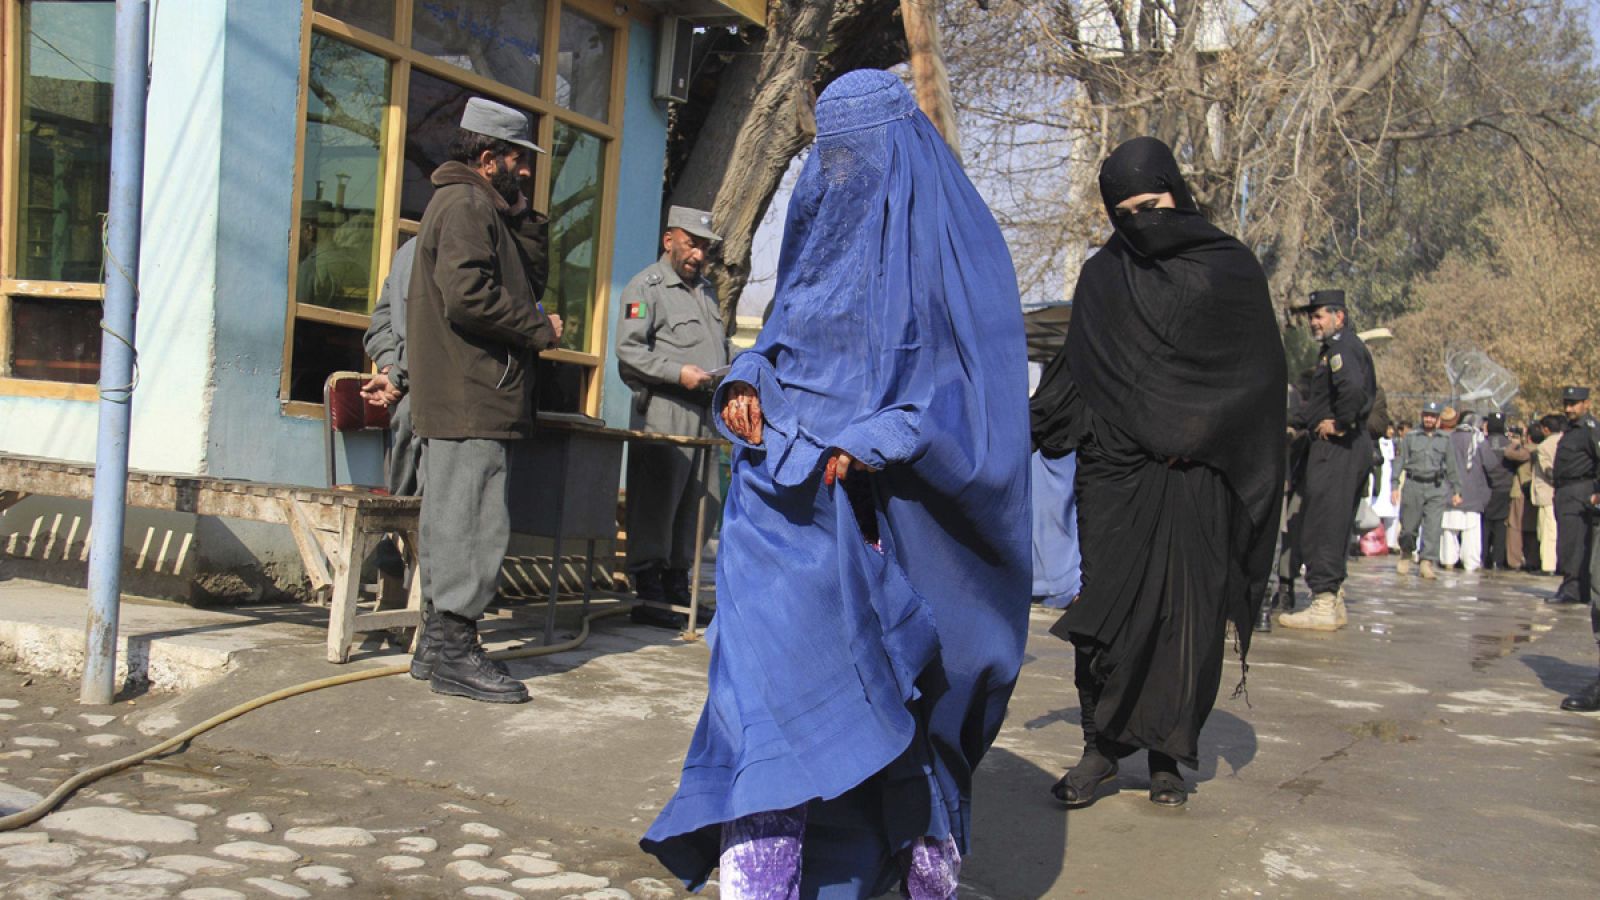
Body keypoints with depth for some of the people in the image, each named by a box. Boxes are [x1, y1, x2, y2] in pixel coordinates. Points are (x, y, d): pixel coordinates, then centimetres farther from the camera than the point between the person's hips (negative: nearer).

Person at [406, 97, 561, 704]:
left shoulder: (483, 208, 25)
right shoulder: (466, 204, -9)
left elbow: (528, 281, 22)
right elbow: (468, 295, -22)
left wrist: (524, 219, 11)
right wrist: (540, 331, -12)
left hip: (471, 399, 11)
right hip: (474, 401, -11)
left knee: (456, 521, 14)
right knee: (475, 522, -10)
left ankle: (438, 641, 20)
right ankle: (455, 650, -7)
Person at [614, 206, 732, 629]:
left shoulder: (706, 289, 24)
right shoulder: (646, 286, -1)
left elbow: (720, 344, 31)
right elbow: (629, 350, -11)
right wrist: (679, 373, -18)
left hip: (705, 410, 8)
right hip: (663, 410, -7)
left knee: (696, 502, 8)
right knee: (656, 502, -7)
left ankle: (678, 588, 17)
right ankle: (648, 595, -2)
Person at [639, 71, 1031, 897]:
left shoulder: (950, 242, -3)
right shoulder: (823, 228, 16)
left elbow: (982, 375, -9)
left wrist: (876, 440, -18)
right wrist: (747, 382, 1)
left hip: (888, 509, -5)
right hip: (794, 488, 5)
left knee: (899, 690, 2)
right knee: (772, 646, -8)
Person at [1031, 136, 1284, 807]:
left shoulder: (1230, 268, 5)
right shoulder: (1101, 278, 12)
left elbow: (1262, 370, 1)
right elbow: (1073, 374, 14)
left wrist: (1194, 434, -8)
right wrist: (1029, 426, 0)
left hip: (1194, 477, -1)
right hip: (1114, 469, 1)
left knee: (1186, 612, 1)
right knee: (1109, 607, -5)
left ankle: (1167, 754, 11)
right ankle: (1101, 745, 5)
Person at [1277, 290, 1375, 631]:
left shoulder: (1341, 346, -11)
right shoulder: (1353, 346, 21)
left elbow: (1352, 386, -30)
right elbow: (1369, 392, 29)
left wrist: (1339, 423, -18)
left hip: (1335, 446, -11)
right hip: (1355, 446, 11)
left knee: (1321, 524, -10)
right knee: (1337, 525, 14)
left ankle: (1323, 606, -11)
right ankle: (1335, 602, 19)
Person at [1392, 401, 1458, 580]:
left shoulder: (1445, 439, 10)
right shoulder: (1410, 437, 5)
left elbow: (1451, 466, 14)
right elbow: (1399, 461, 4)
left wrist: (1454, 490, 13)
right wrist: (1395, 485, -4)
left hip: (1436, 488, 1)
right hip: (1413, 485, -1)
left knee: (1433, 527, -9)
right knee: (1409, 525, 6)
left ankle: (1427, 562, -8)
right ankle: (1406, 554, 30)